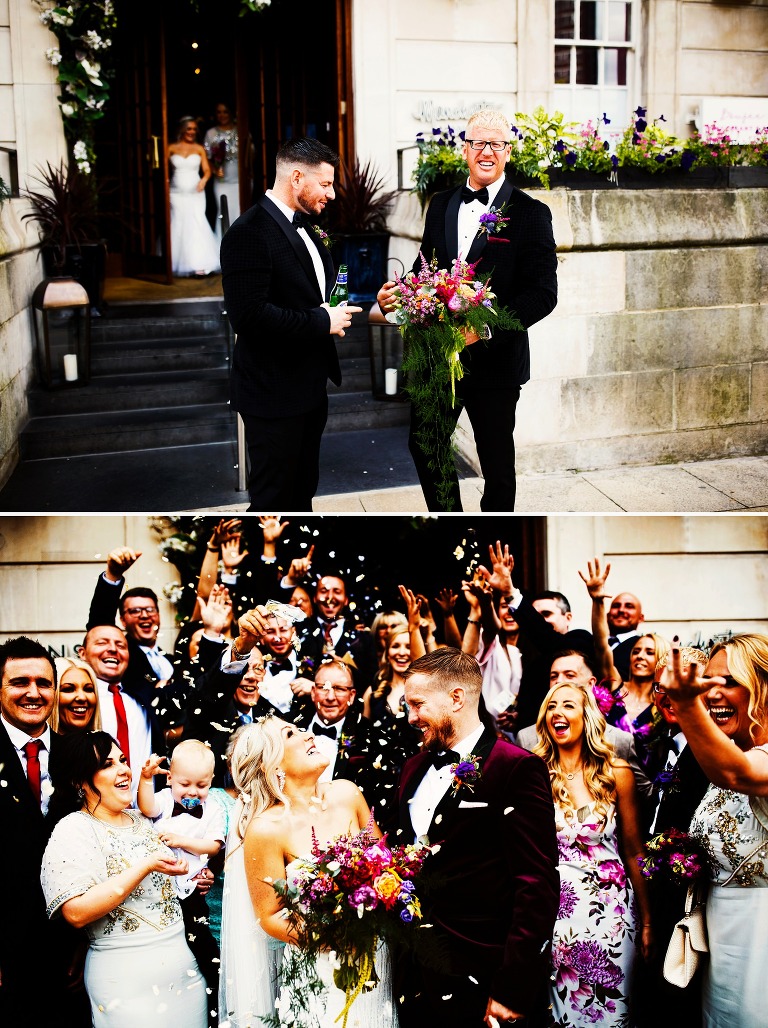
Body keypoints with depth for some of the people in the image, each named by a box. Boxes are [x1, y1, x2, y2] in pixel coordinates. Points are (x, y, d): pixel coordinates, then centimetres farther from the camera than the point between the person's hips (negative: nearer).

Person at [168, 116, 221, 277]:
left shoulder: (199, 149, 6)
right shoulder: (172, 148, 4)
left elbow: (207, 170, 5)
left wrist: (203, 180, -15)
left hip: (195, 194, 0)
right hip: (176, 194, 0)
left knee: (196, 226, -11)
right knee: (178, 227, 3)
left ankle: (199, 265, -13)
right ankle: (177, 265, 12)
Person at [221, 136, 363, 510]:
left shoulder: (303, 228, 12)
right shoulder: (249, 233, -18)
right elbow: (249, 315, -27)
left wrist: (341, 308, 1)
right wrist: (322, 322, -22)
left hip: (310, 387, 9)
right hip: (273, 392, -9)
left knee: (302, 492, 21)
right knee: (273, 498, 2)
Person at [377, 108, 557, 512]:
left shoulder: (530, 213, -8)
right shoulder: (441, 205, 9)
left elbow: (543, 292, -14)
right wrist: (393, 293, -6)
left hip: (495, 361, -5)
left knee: (497, 464, 9)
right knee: (423, 446, 13)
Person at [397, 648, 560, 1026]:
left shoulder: (517, 769, -12)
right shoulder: (414, 769, 11)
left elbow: (536, 886, -15)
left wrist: (512, 990, -17)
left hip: (476, 981, -6)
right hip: (413, 973, 6)